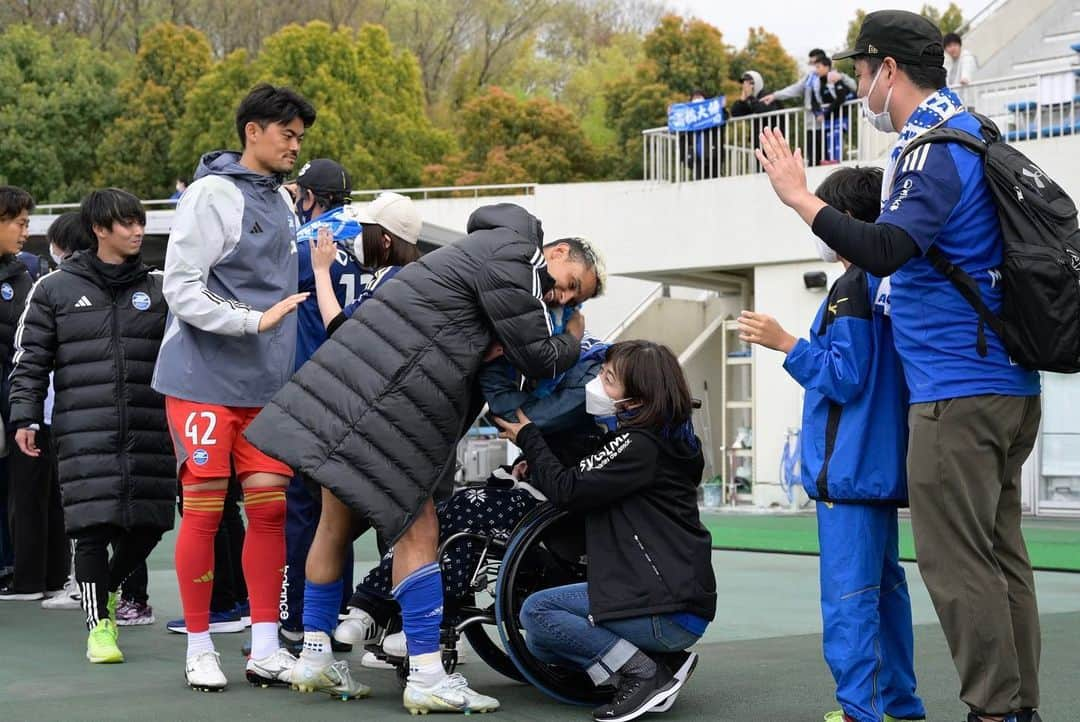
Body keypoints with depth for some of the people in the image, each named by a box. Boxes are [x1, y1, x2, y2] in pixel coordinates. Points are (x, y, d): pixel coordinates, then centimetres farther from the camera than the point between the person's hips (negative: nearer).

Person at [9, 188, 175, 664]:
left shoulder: (158, 289, 12)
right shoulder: (55, 289, 7)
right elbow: (31, 359, 9)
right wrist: (24, 417, 2)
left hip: (148, 429, 3)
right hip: (85, 430, -2)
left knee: (147, 524, 2)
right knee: (94, 525, -8)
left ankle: (107, 588, 31)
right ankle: (98, 624, 6)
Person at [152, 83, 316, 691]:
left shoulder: (282, 199, 13)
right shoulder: (213, 194, -10)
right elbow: (182, 289, -14)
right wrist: (254, 321, -20)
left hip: (265, 386, 7)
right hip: (204, 380, -6)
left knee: (270, 509, 3)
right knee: (204, 512, -2)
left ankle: (265, 649, 9)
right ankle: (200, 647, 9)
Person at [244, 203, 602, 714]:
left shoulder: (489, 250, 25)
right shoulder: (510, 260, -7)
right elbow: (538, 360, -6)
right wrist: (575, 340, 14)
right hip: (384, 406, -10)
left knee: (338, 522, 15)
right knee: (416, 532, -7)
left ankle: (315, 658, 24)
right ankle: (426, 678, -6)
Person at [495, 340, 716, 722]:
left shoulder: (639, 446, -16)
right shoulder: (661, 439, 14)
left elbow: (566, 490, -15)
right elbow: (588, 480, 23)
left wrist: (528, 438, 0)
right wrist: (536, 469, 9)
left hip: (667, 612, -10)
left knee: (538, 612, -10)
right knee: (541, 643, 12)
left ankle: (642, 673, -8)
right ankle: (662, 662, 6)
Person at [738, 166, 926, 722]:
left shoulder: (852, 289, -13)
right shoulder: (889, 285, 14)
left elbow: (846, 376, -17)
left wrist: (784, 343, -15)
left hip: (849, 468, -10)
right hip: (882, 465, 10)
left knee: (848, 595, -10)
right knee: (885, 586, 14)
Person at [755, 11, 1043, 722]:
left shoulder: (933, 149, -14)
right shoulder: (973, 131, 17)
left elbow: (885, 251, -27)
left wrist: (801, 198, -19)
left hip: (956, 393, -10)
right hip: (1009, 387, 10)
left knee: (957, 561, -6)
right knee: (1001, 554, 13)